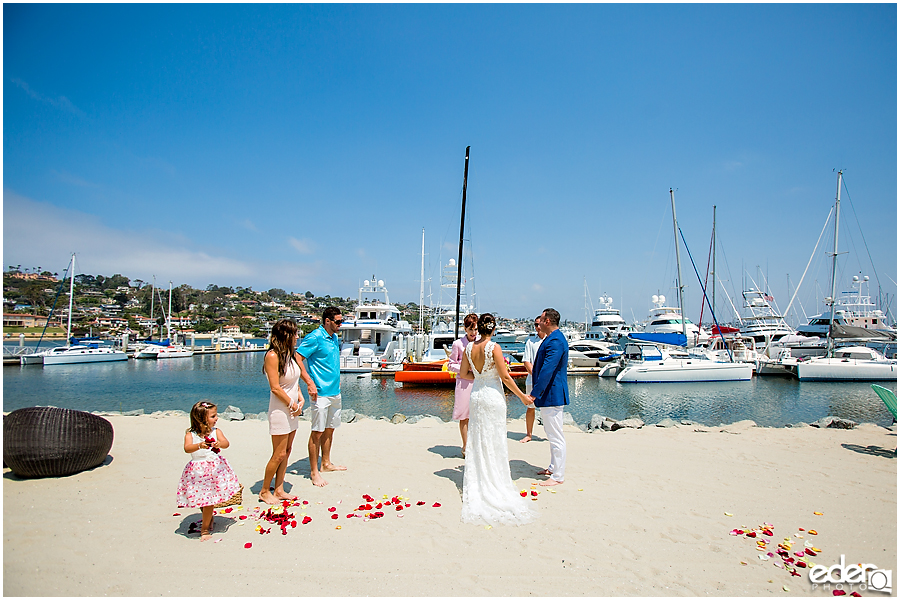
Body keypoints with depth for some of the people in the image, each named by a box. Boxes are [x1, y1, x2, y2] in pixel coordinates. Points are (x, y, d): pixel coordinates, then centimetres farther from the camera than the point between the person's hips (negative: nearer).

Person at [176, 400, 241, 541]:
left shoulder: (216, 432, -2)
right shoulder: (190, 434, -5)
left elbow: (226, 443, -17)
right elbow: (187, 448, -22)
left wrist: (219, 443, -41)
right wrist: (200, 445, -42)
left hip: (216, 469, 0)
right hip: (198, 472, 0)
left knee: (208, 500, 0)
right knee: (203, 500, 10)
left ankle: (205, 528, 18)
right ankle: (208, 520, 39)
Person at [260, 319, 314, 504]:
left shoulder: (292, 354, 8)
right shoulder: (272, 356, -17)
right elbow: (275, 388, -19)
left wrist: (301, 399, 3)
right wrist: (293, 405, -11)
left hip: (292, 410, 8)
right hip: (280, 410, -8)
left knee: (286, 452, 14)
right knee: (279, 454, 0)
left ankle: (279, 490, 25)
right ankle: (264, 491, 17)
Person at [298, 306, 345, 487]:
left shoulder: (334, 337, 11)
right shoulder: (315, 337, -14)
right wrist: (310, 383, -20)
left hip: (335, 391, 8)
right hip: (321, 393, -8)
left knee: (330, 429, 17)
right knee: (317, 431, 0)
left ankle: (326, 463, 31)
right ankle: (314, 471, 9)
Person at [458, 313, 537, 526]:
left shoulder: (469, 347, 0)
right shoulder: (494, 347, -15)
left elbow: (463, 373, 8)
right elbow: (504, 376, -14)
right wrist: (522, 396, -5)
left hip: (476, 395, 5)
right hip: (493, 395, -5)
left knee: (477, 440, 13)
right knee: (494, 441, 5)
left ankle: (477, 483, 19)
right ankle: (495, 482, 13)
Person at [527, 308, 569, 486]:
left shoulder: (555, 341, -21)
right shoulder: (552, 339, 13)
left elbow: (547, 370, -26)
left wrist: (534, 393, -24)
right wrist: (537, 392, 23)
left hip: (552, 394, -11)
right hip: (549, 394, 11)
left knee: (556, 437, -2)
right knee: (552, 434, 21)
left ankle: (558, 476, 7)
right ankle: (554, 467, 34)